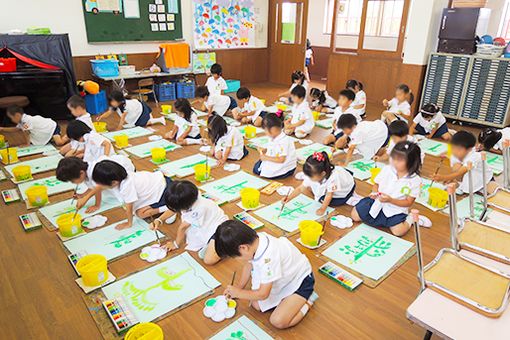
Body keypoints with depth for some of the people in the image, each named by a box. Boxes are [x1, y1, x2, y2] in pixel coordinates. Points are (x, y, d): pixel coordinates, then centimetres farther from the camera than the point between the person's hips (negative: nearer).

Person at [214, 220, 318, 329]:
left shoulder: (268, 258, -40)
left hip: (301, 280, -7)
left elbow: (263, 294, -28)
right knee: (256, 305, -1)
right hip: (284, 277, 8)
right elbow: (249, 264, 5)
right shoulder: (253, 240, -18)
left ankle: (308, 301, 4)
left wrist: (238, 293, -14)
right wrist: (237, 287, 3)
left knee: (278, 322, -16)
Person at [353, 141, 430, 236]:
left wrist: (390, 200, -25)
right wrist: (374, 193, -18)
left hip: (396, 208, -3)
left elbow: (408, 202, -11)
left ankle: (410, 219, 7)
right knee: (355, 215, -6)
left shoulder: (415, 180, -14)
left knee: (398, 231, -25)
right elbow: (376, 184, 6)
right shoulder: (386, 169, -7)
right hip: (377, 202, 3)